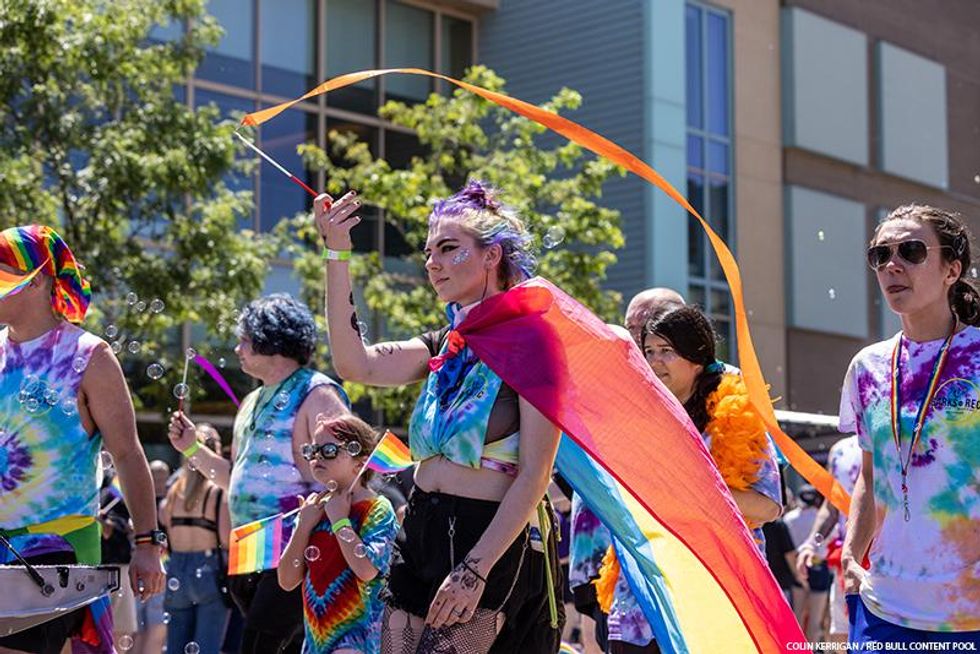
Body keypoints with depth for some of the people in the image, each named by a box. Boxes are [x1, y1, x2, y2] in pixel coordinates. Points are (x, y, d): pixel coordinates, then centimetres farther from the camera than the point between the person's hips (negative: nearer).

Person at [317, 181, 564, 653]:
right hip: (420, 536, 7)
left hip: (487, 544, -7)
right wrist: (337, 255, -5)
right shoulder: (446, 349, 14)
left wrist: (474, 570, -19)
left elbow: (534, 476, -13)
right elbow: (356, 365, -1)